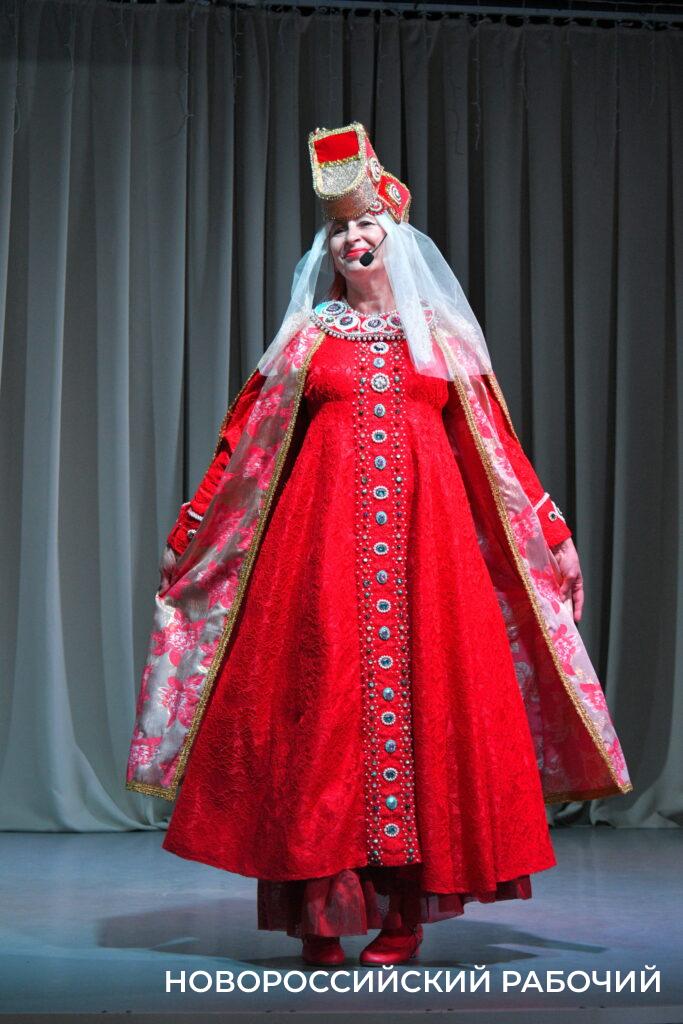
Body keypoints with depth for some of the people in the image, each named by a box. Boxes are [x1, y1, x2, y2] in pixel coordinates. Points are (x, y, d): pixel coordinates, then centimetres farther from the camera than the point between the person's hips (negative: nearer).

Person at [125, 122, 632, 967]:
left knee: (425, 690, -4)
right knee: (325, 695, -6)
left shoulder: (442, 333, 15)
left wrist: (552, 538, 11)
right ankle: (319, 913, 1)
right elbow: (244, 446, 13)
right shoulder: (306, 336, 14)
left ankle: (407, 913, 4)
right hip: (323, 539, 0)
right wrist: (188, 536, 10)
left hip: (427, 536, 1)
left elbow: (495, 451, 14)